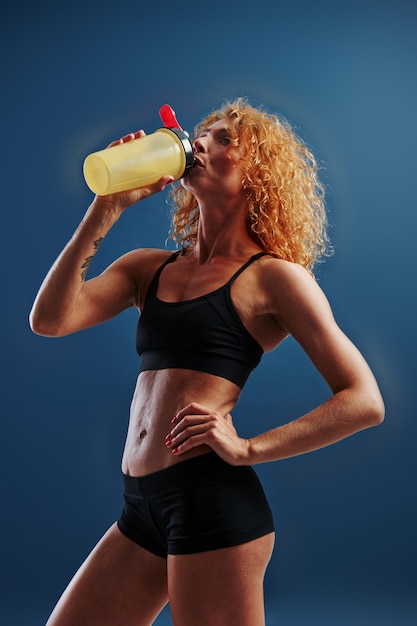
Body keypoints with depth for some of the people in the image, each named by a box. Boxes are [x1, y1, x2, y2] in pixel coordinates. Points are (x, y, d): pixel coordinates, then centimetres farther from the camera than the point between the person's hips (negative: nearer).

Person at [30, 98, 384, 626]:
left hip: (211, 502, -6)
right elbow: (50, 320, -1)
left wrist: (248, 449, -12)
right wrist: (106, 208, -1)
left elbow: (364, 402, -6)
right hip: (142, 507, 6)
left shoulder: (272, 275, -2)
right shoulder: (148, 268, 14)